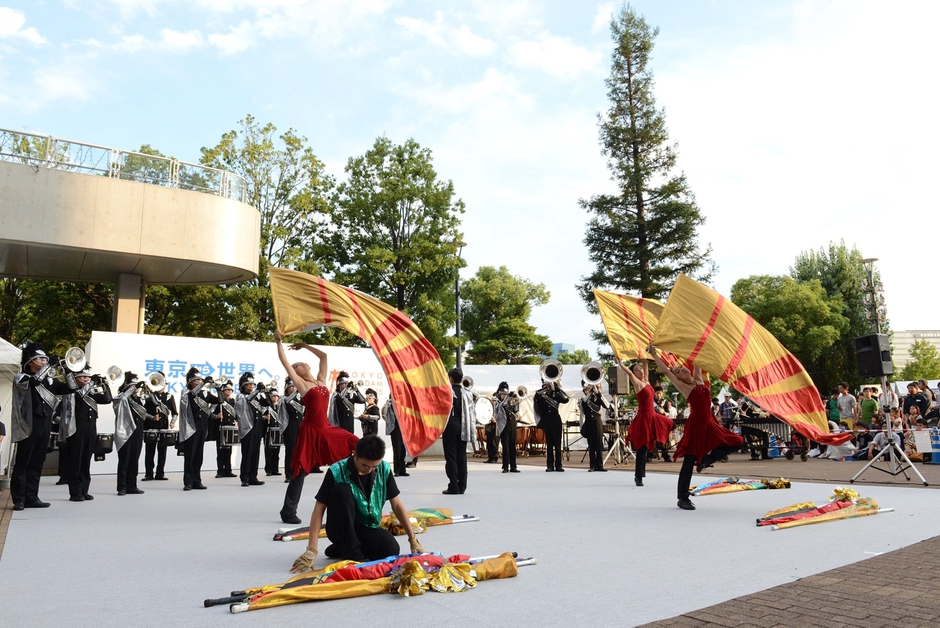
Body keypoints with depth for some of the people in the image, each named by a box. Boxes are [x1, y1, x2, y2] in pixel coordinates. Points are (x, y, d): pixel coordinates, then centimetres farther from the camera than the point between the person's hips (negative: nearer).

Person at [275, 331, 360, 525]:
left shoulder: (321, 381, 12)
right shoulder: (300, 384, -2)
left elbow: (323, 356, 19)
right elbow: (284, 362, -7)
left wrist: (304, 345, 23)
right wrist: (278, 342, -1)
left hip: (326, 429, 6)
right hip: (310, 431, -6)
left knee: (355, 444, -3)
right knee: (300, 471, -1)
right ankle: (288, 512, 10)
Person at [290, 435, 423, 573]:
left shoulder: (384, 470, -8)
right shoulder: (337, 471, -19)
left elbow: (397, 505, -1)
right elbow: (319, 509, -19)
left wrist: (413, 540, -2)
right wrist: (311, 550, -26)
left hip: (368, 528, 4)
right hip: (342, 530, -4)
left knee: (392, 550, -27)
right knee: (342, 490, -29)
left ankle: (340, 548, 3)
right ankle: (351, 552, -19)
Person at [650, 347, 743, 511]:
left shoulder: (699, 379, 7)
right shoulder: (683, 387, -7)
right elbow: (665, 371, -12)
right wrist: (654, 354, -10)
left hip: (709, 423, 6)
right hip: (696, 424, -6)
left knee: (735, 442, 2)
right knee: (689, 462, -3)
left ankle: (706, 458, 18)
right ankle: (683, 499, 6)